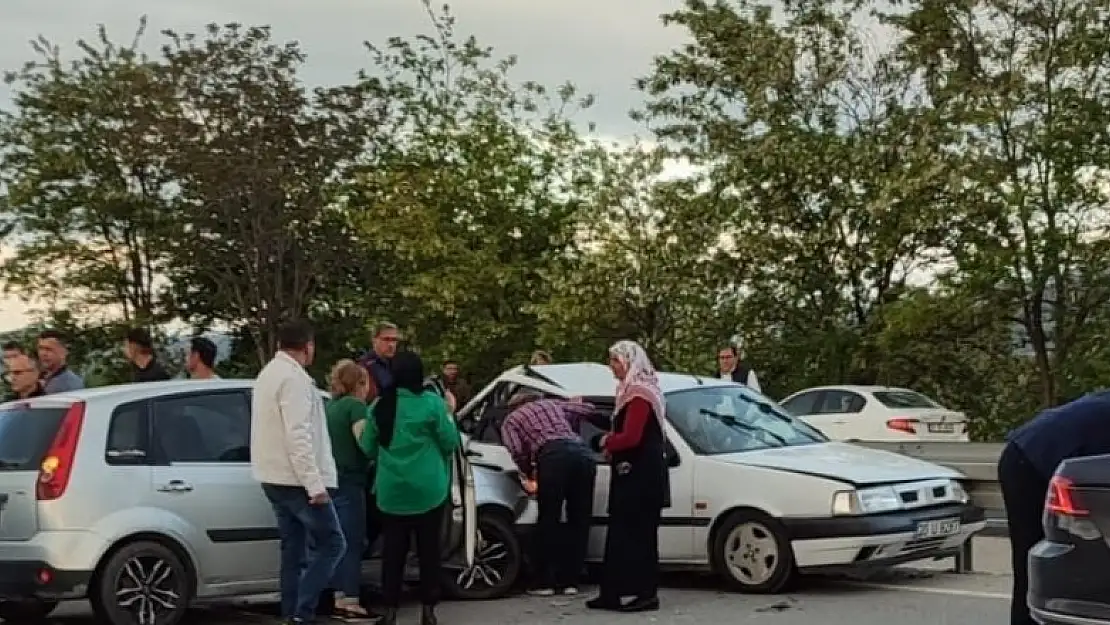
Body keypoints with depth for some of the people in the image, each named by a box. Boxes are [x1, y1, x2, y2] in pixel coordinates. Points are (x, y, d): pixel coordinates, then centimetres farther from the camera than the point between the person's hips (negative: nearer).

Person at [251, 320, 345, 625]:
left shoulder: (269, 373, 16)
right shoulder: (294, 378, -17)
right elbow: (298, 436, -24)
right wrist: (315, 483, -25)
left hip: (276, 477, 10)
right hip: (296, 479, -10)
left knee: (294, 549, 12)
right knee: (331, 543, -6)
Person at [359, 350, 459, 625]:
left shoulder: (379, 405, 3)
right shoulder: (432, 403, -8)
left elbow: (368, 448, 13)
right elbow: (450, 442, -2)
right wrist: (448, 414, 15)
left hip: (391, 492, 3)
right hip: (428, 490, -2)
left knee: (393, 550, 7)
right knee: (428, 549, 5)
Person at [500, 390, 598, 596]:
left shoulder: (511, 419, 23)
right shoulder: (552, 404, 34)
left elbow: (517, 451, 6)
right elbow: (588, 408, 33)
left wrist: (529, 473, 23)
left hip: (553, 456, -4)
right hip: (583, 453, 4)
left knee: (549, 521, 6)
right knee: (579, 520, 12)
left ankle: (545, 583, 9)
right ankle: (570, 581, 14)